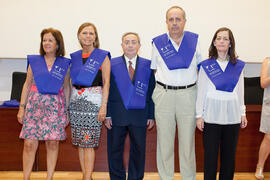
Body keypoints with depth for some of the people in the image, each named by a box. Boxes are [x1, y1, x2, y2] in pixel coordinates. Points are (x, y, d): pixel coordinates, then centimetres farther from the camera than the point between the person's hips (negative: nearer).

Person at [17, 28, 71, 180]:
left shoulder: (65, 64, 7)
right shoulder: (34, 61, 8)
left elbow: (66, 88, 10)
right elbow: (27, 85, 10)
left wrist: (67, 111, 6)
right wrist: (22, 107, 5)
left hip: (56, 107, 0)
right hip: (35, 105, 0)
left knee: (53, 143, 2)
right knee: (30, 144, -3)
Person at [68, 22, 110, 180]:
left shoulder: (102, 56, 0)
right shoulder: (74, 57, 13)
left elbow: (106, 82, -5)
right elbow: (71, 82, 16)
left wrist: (104, 106, -12)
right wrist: (68, 102, 9)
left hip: (93, 100, -5)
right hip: (75, 100, 5)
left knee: (88, 143, -6)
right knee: (79, 142, 8)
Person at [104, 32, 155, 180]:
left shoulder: (148, 65, 5)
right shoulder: (112, 64, 4)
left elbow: (151, 92, 4)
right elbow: (107, 90, 1)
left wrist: (151, 115, 0)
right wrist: (107, 114, -5)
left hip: (139, 116, 1)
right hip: (117, 116, 0)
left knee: (138, 151, 9)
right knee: (115, 151, 9)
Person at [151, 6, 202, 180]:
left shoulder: (194, 40, 5)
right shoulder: (158, 42, 5)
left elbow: (200, 67, 15)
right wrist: (156, 91, 8)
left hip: (188, 95, 0)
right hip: (164, 95, 0)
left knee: (187, 140, 7)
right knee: (164, 140, 6)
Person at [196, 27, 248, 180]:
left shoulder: (238, 66, 7)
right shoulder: (206, 66, 2)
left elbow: (240, 91, 11)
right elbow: (201, 91, 2)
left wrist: (243, 113, 9)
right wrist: (199, 115, 0)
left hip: (232, 116, 2)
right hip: (211, 116, -2)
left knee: (229, 154, 8)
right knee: (210, 154, 2)